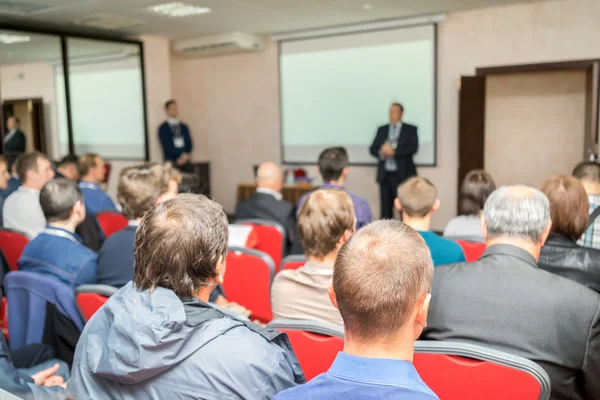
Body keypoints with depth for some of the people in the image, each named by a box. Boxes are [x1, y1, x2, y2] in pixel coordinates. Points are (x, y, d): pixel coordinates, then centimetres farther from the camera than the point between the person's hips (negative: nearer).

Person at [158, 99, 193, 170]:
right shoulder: (163, 128, 1)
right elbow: (167, 147, -7)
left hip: (185, 162, 3)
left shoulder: (184, 127, 14)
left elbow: (189, 144, 11)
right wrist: (182, 154, -12)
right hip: (171, 163, -3)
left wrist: (187, 156, -8)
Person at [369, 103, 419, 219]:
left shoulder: (410, 129, 5)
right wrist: (381, 152, -14)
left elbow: (413, 148, -9)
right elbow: (373, 149, 8)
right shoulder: (382, 130, 14)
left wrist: (394, 151, -16)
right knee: (385, 209, 6)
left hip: (402, 174, -3)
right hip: (385, 174, 3)